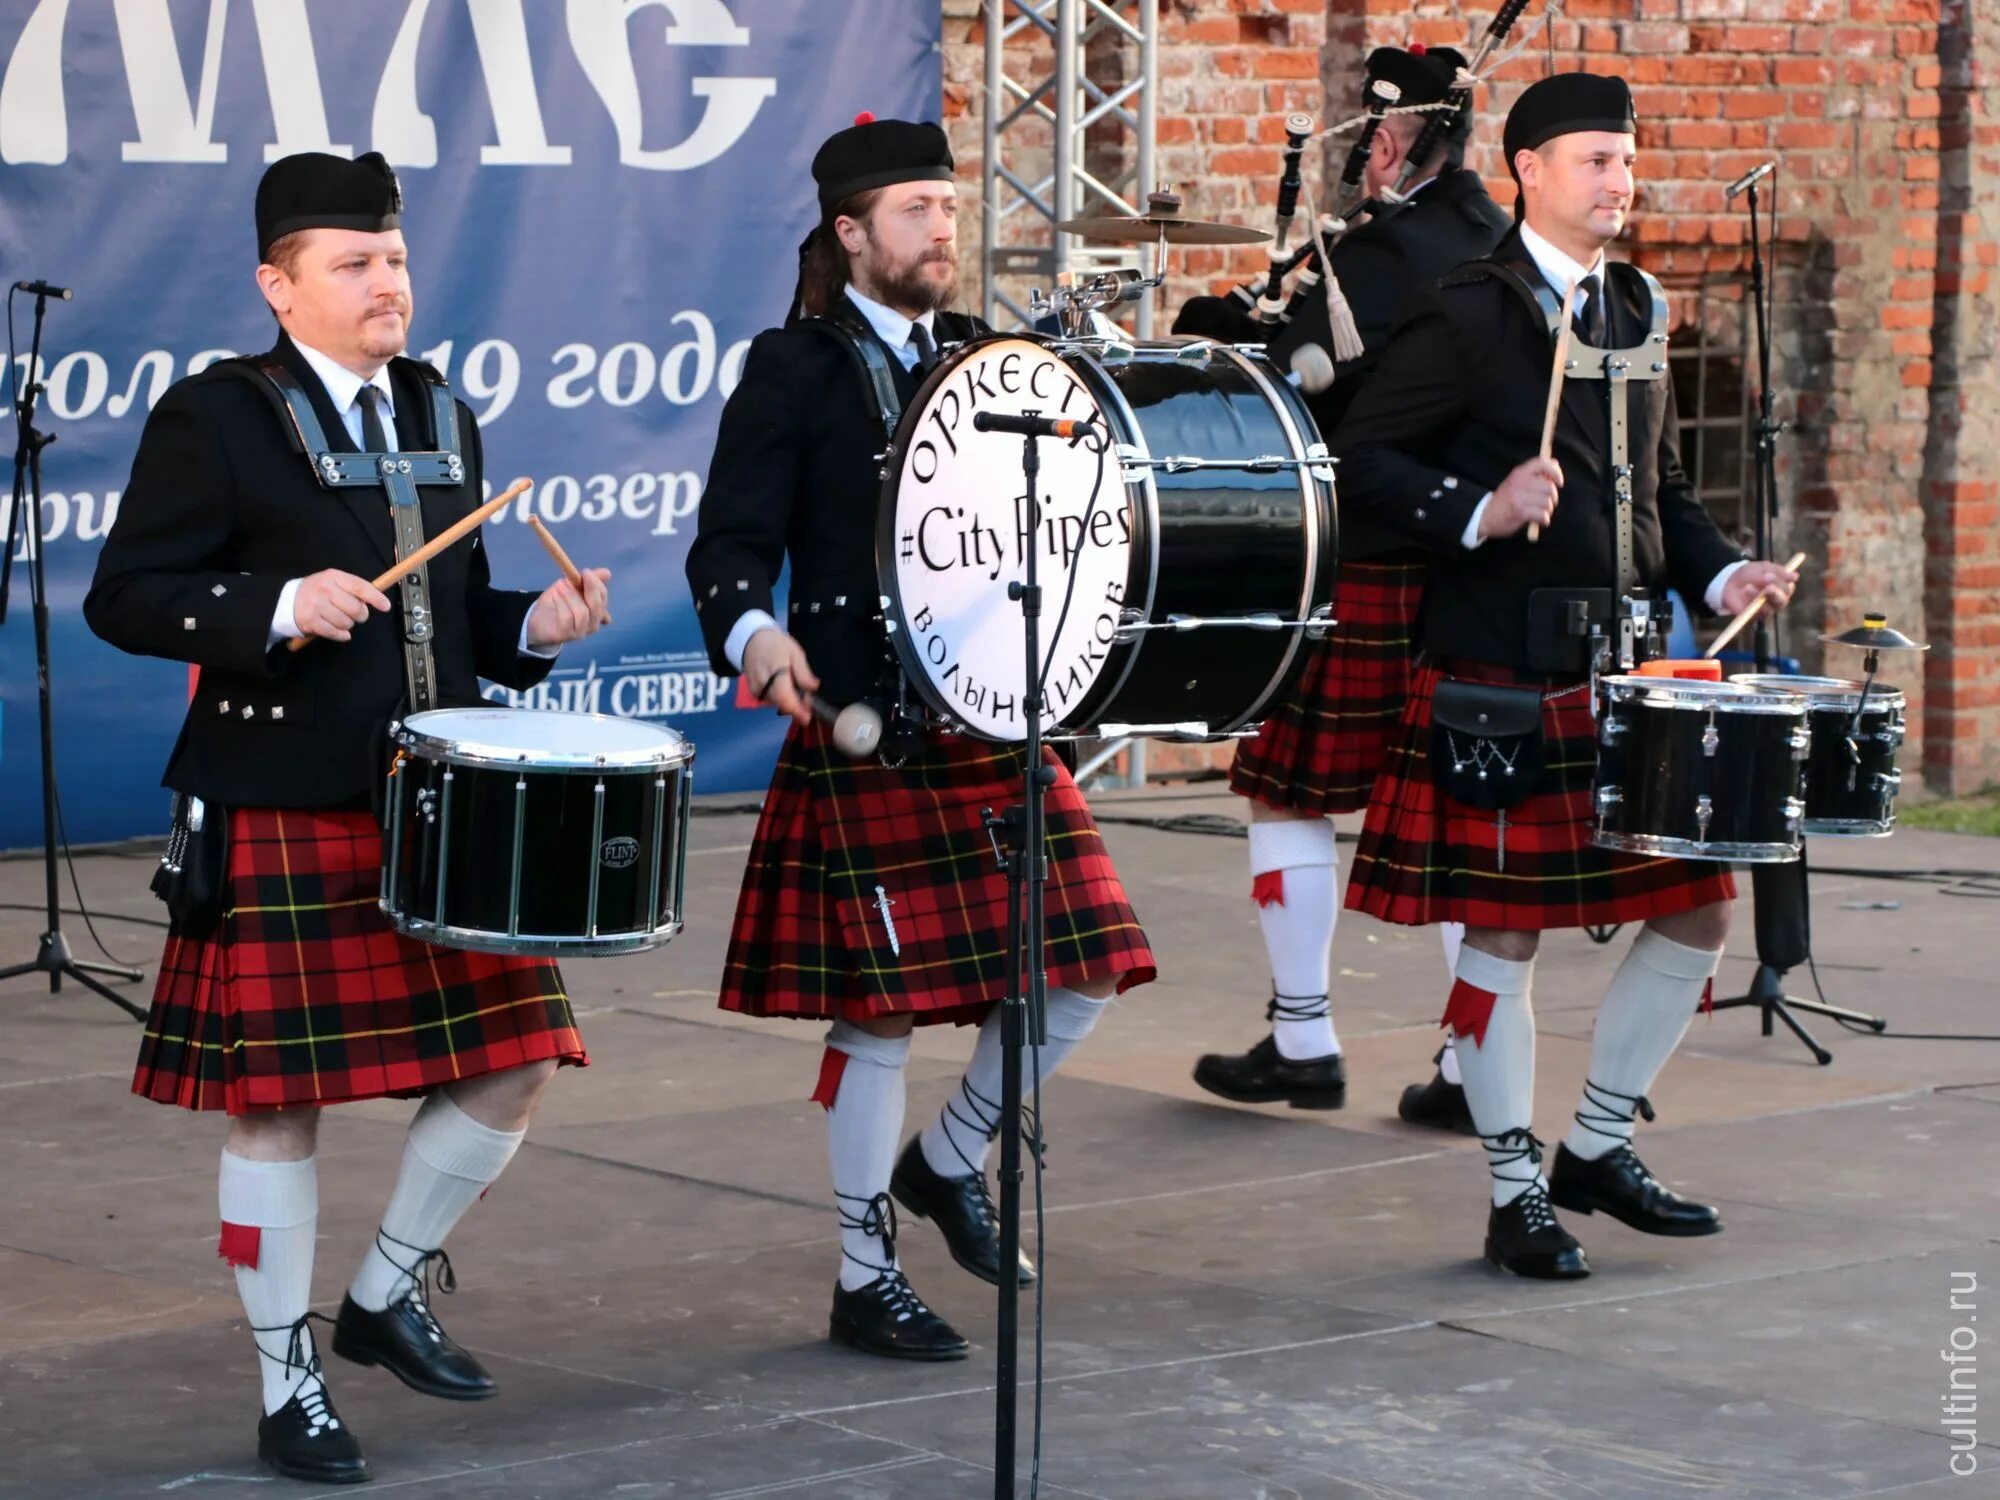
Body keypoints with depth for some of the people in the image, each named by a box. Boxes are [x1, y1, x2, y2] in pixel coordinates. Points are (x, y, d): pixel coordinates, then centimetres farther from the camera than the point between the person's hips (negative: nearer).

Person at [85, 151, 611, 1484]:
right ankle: (291, 1386, 12)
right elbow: (126, 599, -10)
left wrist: (536, 627, 1)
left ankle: (391, 1295, 27)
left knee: (515, 1062, 6)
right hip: (281, 820, -6)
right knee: (281, 1103, -1)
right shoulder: (214, 419, -7)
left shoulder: (445, 416, 13)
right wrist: (279, 611, -23)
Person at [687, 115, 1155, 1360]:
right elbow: (731, 543, -10)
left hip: (996, 723, 6)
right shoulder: (795, 370, -4)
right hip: (867, 741, -6)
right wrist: (752, 631, -30)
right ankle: (867, 1278, 10)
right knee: (880, 1010, -2)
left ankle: (949, 1159, 28)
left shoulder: (985, 357, 13)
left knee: (1079, 972, 3)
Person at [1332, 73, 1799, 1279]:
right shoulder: (1467, 318, -7)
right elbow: (1362, 460, -9)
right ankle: (1519, 1193, 10)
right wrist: (1479, 514, -22)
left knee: (1699, 912, 7)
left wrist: (1720, 577, 6)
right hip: (1503, 686, -7)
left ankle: (1598, 1146, 22)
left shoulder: (1640, 309, 14)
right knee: (1503, 934, -1)